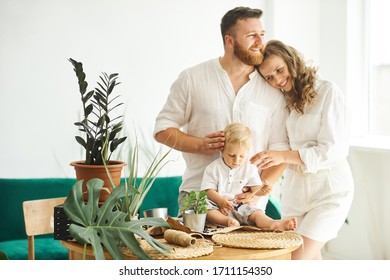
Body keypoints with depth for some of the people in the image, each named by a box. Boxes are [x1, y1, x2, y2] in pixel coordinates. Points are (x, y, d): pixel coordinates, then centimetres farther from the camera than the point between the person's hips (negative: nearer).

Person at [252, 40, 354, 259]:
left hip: (328, 190, -6)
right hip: (295, 189, 6)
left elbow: (334, 149, -16)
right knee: (311, 258, 11)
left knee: (298, 259, -13)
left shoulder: (328, 92, -10)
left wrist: (285, 156, -25)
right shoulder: (283, 100, 10)